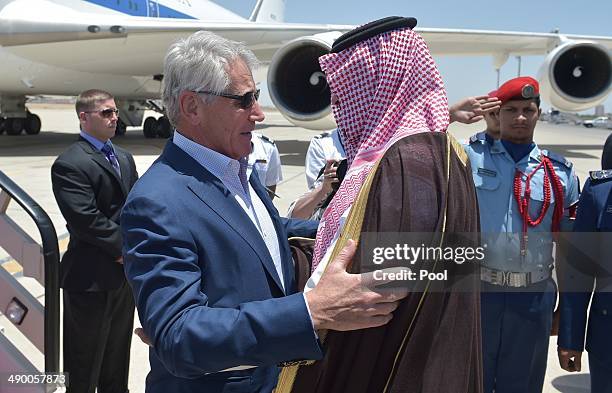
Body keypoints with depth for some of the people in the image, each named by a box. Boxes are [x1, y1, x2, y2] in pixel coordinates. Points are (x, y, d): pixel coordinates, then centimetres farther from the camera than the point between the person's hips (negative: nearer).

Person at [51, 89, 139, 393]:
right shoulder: (69, 165, -15)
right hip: (92, 278, -7)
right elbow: (87, 220, -23)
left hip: (125, 274, 8)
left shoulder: (124, 157, 11)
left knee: (117, 362, 21)